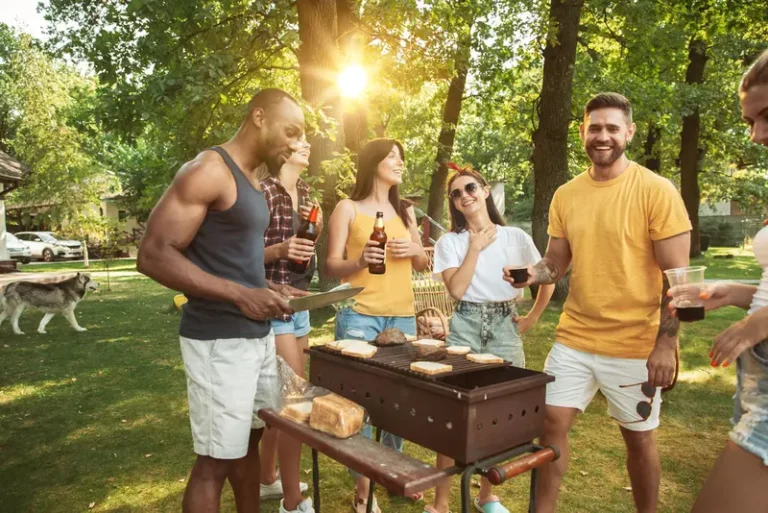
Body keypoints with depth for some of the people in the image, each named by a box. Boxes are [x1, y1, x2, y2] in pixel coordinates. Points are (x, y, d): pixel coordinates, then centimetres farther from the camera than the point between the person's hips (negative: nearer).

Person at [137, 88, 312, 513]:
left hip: (257, 334, 9)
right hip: (219, 339, -9)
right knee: (215, 458, 2)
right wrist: (240, 295, -24)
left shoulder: (251, 182, 14)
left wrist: (269, 288, 7)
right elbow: (153, 255, -19)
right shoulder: (209, 171, -13)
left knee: (250, 437, 18)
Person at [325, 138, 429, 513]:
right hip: (359, 316, -5)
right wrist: (359, 261, -22)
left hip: (403, 316, 5)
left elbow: (423, 264, 20)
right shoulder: (348, 208, 0)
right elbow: (331, 266, -3)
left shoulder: (405, 210, 16)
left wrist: (415, 250, -2)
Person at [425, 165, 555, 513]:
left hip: (505, 328, 1)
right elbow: (456, 289, -12)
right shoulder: (450, 241, 1)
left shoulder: (515, 237, 3)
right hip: (465, 327, -1)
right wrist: (475, 246, -10)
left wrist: (531, 318, 6)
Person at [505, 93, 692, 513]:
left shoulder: (657, 191, -10)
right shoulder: (565, 195, 4)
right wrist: (534, 273, -12)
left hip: (636, 344, -4)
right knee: (551, 423, 5)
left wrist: (665, 343, -15)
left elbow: (677, 275, -10)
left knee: (638, 437, 12)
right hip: (574, 337, 4)